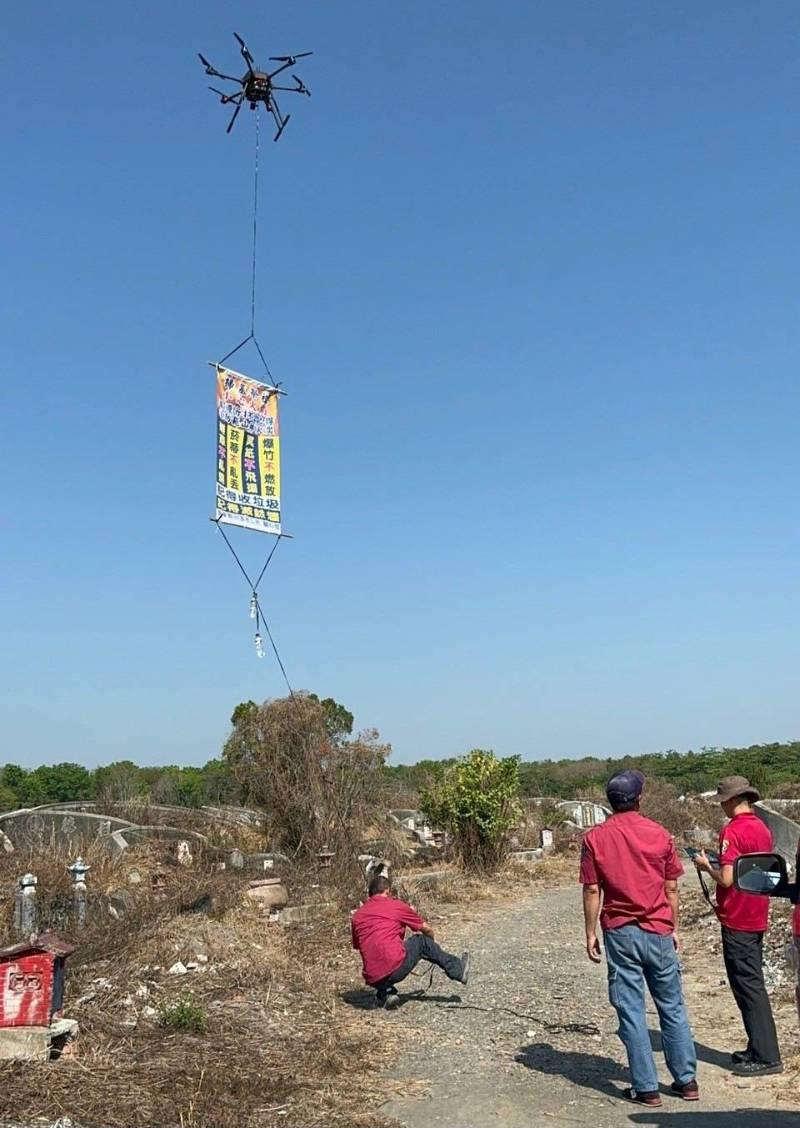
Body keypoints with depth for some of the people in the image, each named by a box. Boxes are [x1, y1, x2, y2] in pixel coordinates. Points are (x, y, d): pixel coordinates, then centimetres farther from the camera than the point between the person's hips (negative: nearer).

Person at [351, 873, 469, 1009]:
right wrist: (431, 943, 41)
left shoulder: (356, 916, 15)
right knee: (422, 941, 20)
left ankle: (385, 994, 10)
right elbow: (427, 930, 17)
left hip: (373, 979, 4)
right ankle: (458, 971, 22)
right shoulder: (396, 905, 6)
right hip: (396, 966, -4)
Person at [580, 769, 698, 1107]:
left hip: (620, 932, -2)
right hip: (658, 931, 2)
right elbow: (671, 888, 3)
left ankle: (646, 1088, 9)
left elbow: (592, 890, -6)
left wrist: (590, 933, 2)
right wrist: (674, 928, 13)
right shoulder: (659, 834, -2)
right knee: (672, 1007, 14)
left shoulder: (595, 838, -6)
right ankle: (687, 1080, 23)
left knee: (631, 1012, 5)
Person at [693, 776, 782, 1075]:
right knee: (752, 983, 16)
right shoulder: (762, 829, 8)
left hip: (737, 920, -9)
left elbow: (727, 879, -22)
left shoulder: (732, 831, -19)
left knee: (747, 986, -2)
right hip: (757, 918, 9)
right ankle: (758, 1048, 23)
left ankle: (766, 1056, 1)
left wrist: (706, 866, -5)